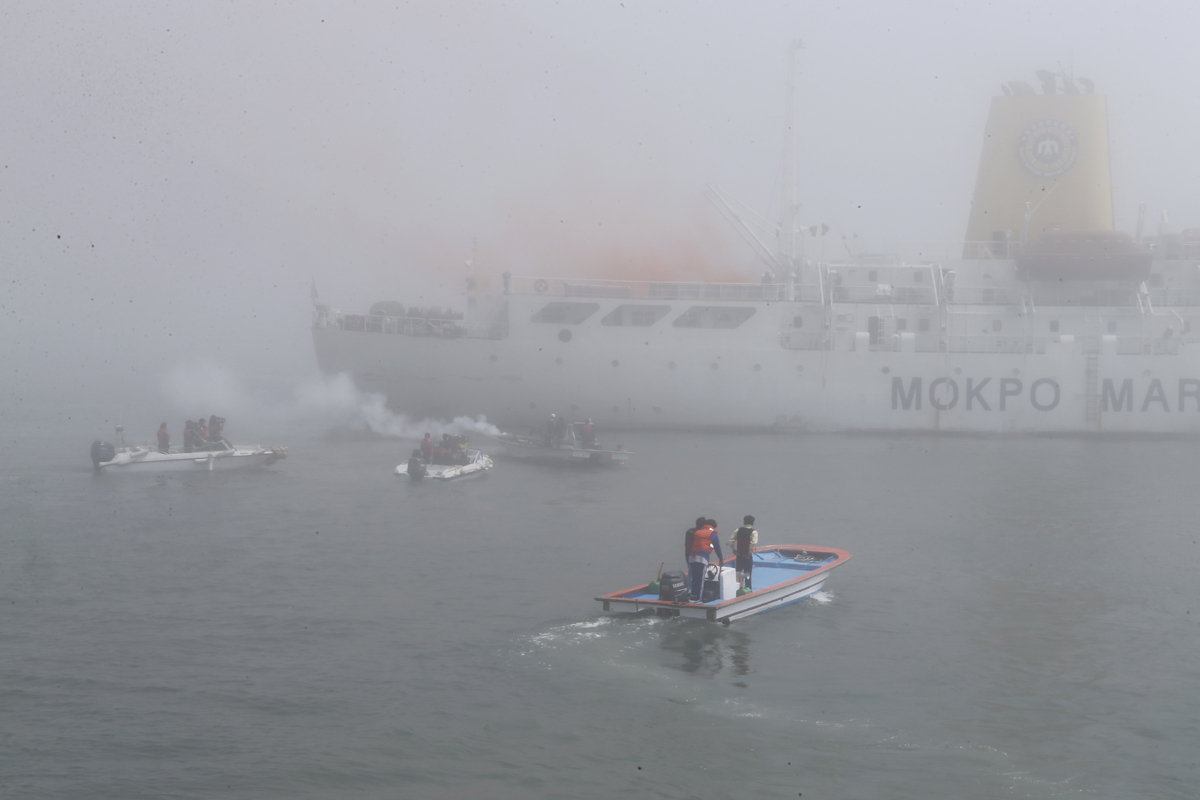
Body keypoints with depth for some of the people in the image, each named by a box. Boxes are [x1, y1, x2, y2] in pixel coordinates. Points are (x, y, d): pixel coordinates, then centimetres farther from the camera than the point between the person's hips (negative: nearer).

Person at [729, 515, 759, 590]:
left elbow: (731, 540, -2)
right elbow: (753, 543, -25)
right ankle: (748, 588, 9)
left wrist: (733, 550, 7)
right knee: (747, 573, 5)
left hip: (739, 555, 4)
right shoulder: (753, 532, -12)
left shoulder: (738, 530, 1)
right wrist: (750, 552, -13)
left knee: (738, 571, 15)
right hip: (748, 556, -4)